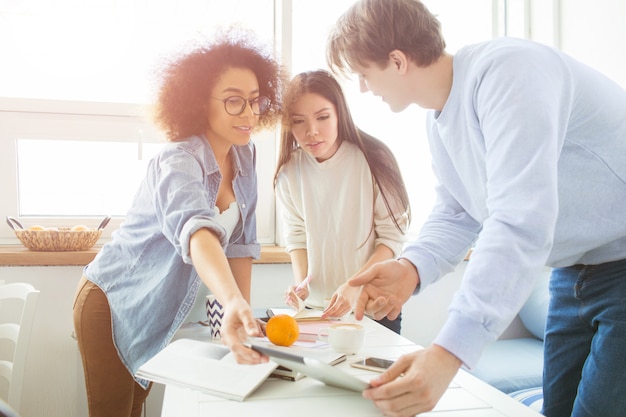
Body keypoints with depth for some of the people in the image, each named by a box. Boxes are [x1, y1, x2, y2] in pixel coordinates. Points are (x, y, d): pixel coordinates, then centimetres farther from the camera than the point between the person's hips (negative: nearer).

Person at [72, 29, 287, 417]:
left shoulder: (244, 156, -5)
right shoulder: (179, 162, -28)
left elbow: (241, 241, -1)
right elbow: (197, 233, -48)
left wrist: (245, 317, -5)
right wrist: (233, 303, -65)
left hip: (157, 313, 7)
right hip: (113, 304, -7)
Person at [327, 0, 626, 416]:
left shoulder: (506, 71, -27)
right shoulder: (439, 120, 3)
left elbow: (521, 224, -36)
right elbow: (456, 214, 5)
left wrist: (449, 351, -41)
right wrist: (411, 266, -16)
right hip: (575, 272, 8)